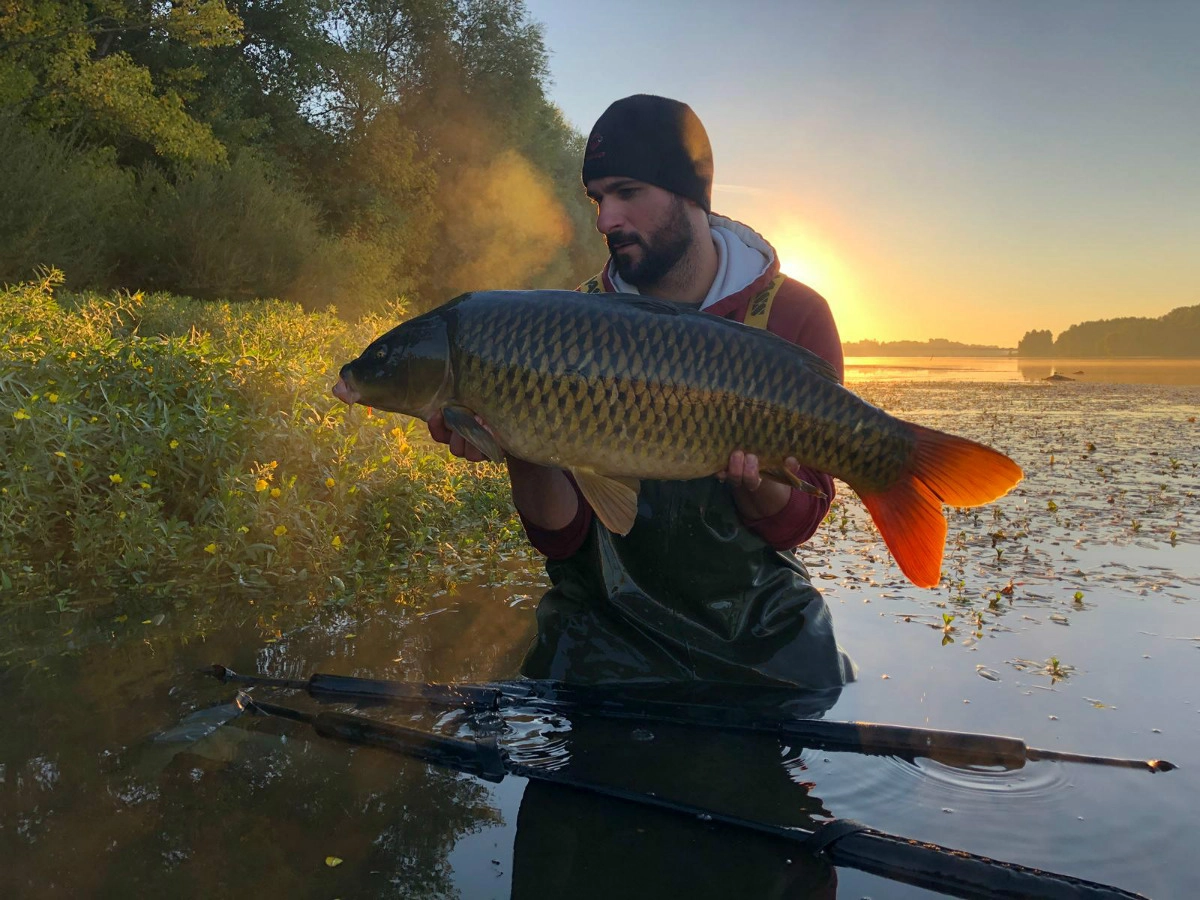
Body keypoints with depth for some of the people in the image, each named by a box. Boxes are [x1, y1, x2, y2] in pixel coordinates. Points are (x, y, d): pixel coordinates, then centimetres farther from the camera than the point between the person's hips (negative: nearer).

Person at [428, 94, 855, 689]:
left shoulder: (794, 314, -5)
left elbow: (793, 526, -4)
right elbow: (561, 535, -6)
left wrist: (757, 481, -26)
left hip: (761, 618, 1)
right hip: (607, 621, 0)